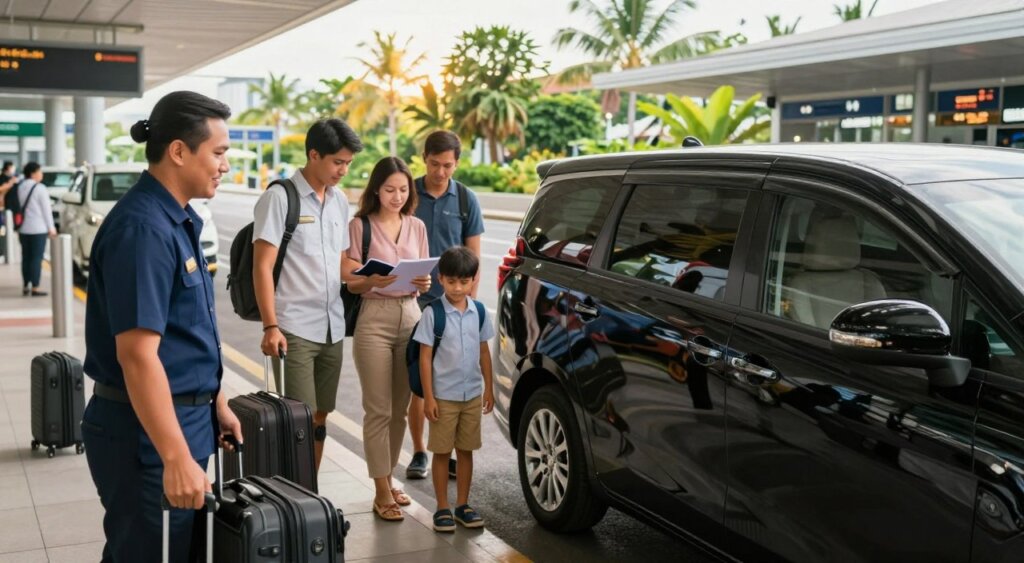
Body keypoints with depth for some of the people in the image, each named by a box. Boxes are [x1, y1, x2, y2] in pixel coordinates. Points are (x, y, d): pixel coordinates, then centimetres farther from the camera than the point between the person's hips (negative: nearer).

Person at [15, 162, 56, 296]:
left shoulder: (19, 188, 7)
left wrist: (18, 226, 11)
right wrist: (51, 227, -4)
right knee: (36, 258, -3)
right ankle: (35, 288, -3)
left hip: (23, 229, 6)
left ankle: (25, 286, 18)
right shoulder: (40, 188, -11)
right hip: (38, 229, -6)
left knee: (26, 257, 13)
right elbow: (46, 210, -10)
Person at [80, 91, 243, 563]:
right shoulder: (144, 228, -22)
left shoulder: (177, 219, 9)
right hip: (146, 429, -10)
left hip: (185, 415, 10)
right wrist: (177, 458, -26)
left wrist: (215, 401, 20)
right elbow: (137, 354, -26)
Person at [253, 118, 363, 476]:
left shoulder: (339, 201, 12)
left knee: (319, 416, 11)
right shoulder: (280, 198, -8)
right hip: (293, 329, -6)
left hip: (332, 328, 6)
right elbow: (262, 266, -10)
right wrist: (270, 327, -16)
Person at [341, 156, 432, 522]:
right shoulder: (361, 226, -2)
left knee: (399, 408, 10)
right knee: (379, 410, -3)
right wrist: (372, 281, -24)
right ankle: (382, 492, 4)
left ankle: (389, 479, 24)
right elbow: (350, 282, -4)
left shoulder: (417, 227, 11)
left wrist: (424, 283, -8)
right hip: (374, 318, -4)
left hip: (410, 316, 5)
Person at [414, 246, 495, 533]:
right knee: (442, 452, 5)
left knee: (466, 451, 12)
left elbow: (484, 353, 10)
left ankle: (463, 504, 23)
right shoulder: (433, 313, -10)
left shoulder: (479, 312, 2)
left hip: (472, 395, 4)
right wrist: (428, 396, -11)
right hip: (444, 396, -4)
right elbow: (425, 357, -8)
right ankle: (442, 509, 15)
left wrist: (488, 388, 9)